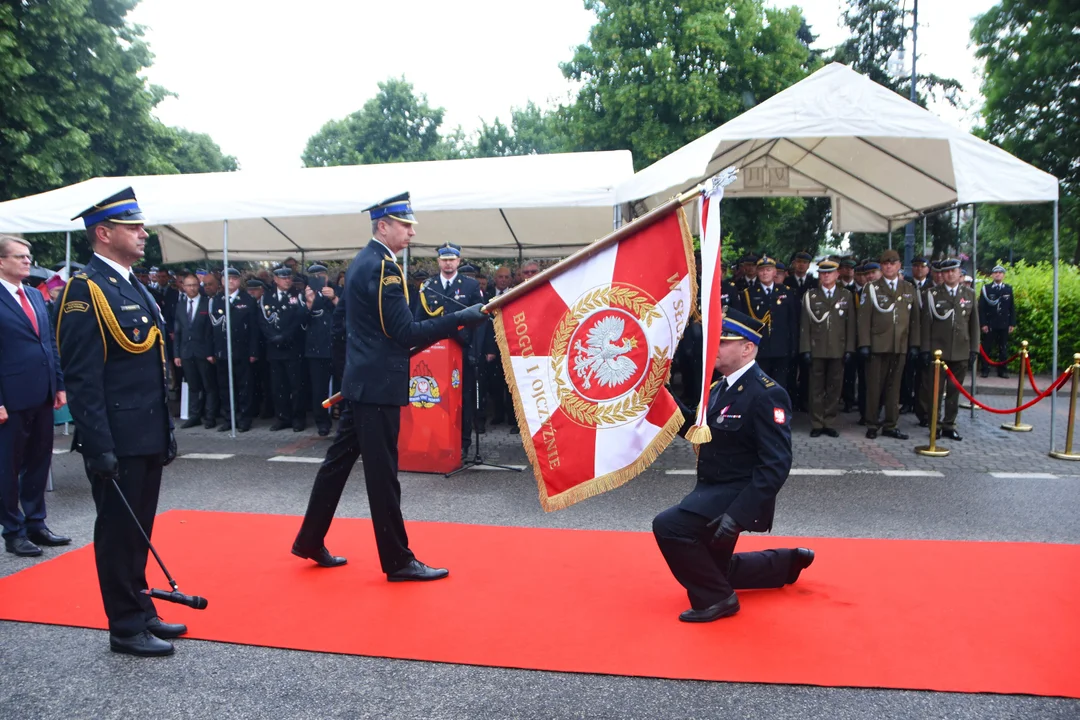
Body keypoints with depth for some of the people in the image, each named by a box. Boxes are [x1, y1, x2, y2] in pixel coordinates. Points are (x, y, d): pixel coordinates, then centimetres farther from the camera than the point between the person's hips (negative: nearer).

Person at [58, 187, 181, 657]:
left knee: (139, 530, 17)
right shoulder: (86, 289, -13)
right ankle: (126, 628, 16)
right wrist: (99, 446, -21)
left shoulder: (134, 287, 14)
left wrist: (166, 431, 17)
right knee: (117, 532, 4)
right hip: (117, 441, -8)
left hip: (147, 437, 9)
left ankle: (141, 612, 30)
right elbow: (82, 377, -18)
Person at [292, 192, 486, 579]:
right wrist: (461, 317, -23)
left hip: (362, 380, 10)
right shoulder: (382, 268, -17)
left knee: (339, 459, 16)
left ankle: (310, 540, 28)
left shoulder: (362, 261, 14)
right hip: (378, 385, -10)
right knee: (382, 473, -2)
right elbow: (406, 333, -22)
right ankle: (398, 560, 9)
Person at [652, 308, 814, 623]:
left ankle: (715, 598, -7)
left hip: (736, 494, -9)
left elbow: (776, 465, -25)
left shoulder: (766, 394, -21)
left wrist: (739, 514, -32)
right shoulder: (720, 387, 7)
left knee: (668, 526, -26)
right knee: (716, 569, 23)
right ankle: (788, 562, 42)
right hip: (713, 490, 9)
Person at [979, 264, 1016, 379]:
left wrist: (1012, 323, 3)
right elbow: (981, 307, -1)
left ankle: (1002, 370, 11)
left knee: (1003, 348, 5)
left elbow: (1012, 307, 9)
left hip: (1004, 324, 2)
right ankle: (985, 370, 5)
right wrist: (983, 324, -8)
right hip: (989, 324, -2)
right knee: (987, 348, 0)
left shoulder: (1009, 288, 9)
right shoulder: (986, 288, 2)